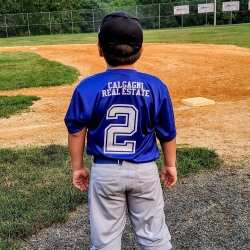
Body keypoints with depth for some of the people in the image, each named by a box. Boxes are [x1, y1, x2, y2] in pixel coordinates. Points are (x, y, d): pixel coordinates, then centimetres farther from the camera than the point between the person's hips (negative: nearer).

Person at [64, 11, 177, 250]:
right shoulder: (155, 86, -10)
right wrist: (170, 165, 15)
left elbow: (76, 132, -5)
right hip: (145, 171, 1)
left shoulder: (88, 87, -13)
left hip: (105, 172, 0)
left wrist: (78, 167, 11)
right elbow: (167, 133, -1)